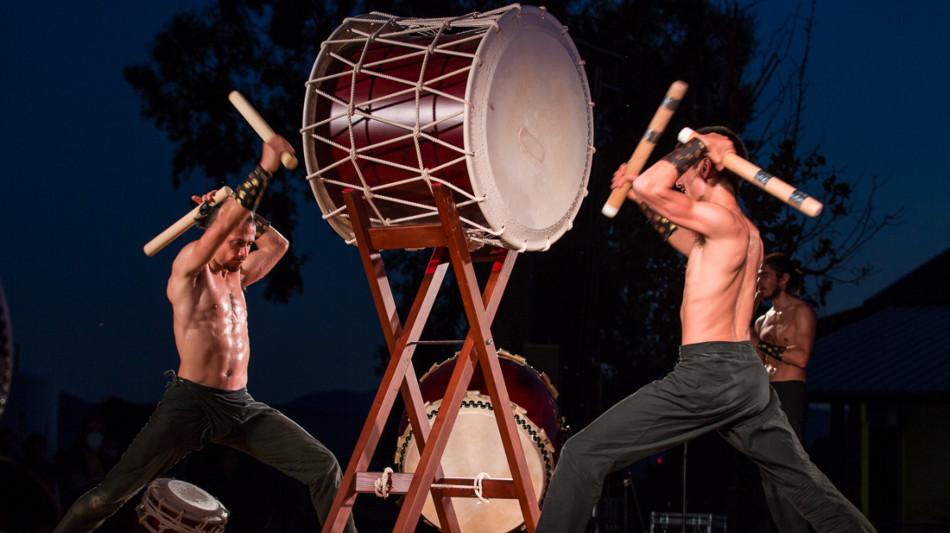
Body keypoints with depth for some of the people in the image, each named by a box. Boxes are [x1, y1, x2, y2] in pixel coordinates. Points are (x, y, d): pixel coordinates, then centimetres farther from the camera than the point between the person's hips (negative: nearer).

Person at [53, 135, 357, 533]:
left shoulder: (236, 278, 17)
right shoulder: (188, 267, -2)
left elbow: (278, 245, 30)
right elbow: (225, 224, -18)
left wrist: (239, 208, 19)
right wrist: (266, 166, -16)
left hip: (242, 408, 6)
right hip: (191, 403, -6)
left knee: (323, 467, -6)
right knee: (114, 492, -6)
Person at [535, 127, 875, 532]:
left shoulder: (723, 219, -10)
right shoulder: (748, 234, 18)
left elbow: (650, 186, -19)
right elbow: (680, 234, 37)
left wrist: (700, 144, -7)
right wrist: (640, 199, 34)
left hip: (707, 373, -9)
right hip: (749, 374, 9)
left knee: (584, 453, -8)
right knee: (804, 482, 19)